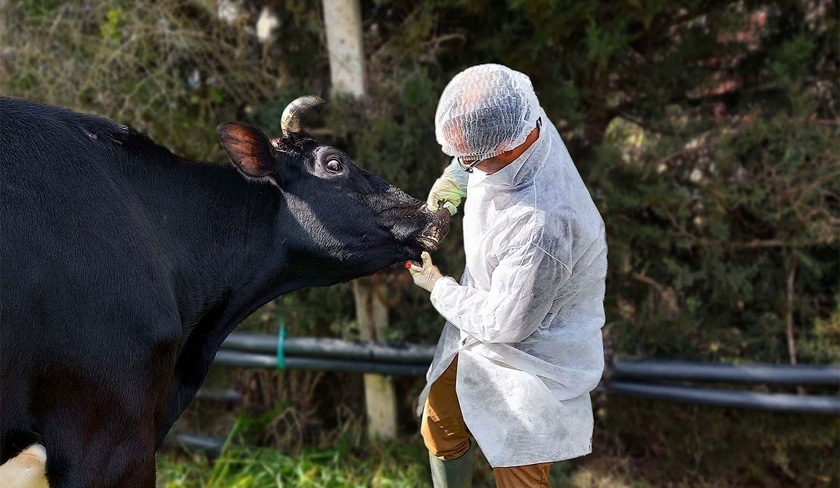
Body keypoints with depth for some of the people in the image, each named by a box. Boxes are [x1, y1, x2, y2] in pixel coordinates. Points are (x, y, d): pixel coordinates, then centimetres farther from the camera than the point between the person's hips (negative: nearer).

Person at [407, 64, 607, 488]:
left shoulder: (543, 225, -42)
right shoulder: (515, 125, -18)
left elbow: (504, 323, -27)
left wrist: (438, 288, -13)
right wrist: (452, 180, -7)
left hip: (530, 354, -8)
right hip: (478, 330, 8)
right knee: (439, 428, 24)